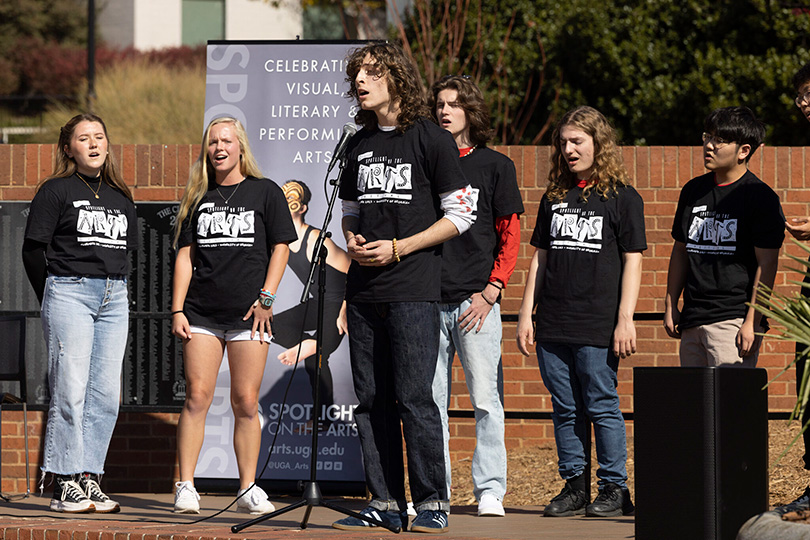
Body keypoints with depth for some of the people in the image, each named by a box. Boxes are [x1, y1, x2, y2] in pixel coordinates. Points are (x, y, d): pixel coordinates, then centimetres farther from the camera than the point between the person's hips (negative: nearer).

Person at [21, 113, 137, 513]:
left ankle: (89, 479, 6)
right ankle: (65, 485, -6)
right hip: (69, 291, -6)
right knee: (70, 391, -9)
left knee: (106, 394, 1)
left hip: (114, 296, 6)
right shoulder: (56, 191, -1)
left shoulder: (121, 196, 16)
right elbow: (33, 250, -1)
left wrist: (114, 285, 13)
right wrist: (52, 298, 4)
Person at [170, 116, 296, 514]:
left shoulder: (265, 192, 7)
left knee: (246, 402, -2)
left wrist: (266, 298, -5)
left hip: (248, 314, -2)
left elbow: (280, 247, 5)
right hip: (202, 313, 2)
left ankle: (248, 489, 5)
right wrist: (177, 310, 3)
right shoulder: (198, 198, 13)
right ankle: (186, 487, -4)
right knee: (197, 396, -6)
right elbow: (185, 255, 11)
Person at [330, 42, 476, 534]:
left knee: (413, 397, -11)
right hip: (364, 289, 6)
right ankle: (386, 502, 9)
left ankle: (433, 502, -4)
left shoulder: (432, 139, -2)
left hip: (414, 289, -6)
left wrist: (397, 248, -10)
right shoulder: (360, 144, 16)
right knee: (372, 400, 4)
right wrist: (353, 242, 3)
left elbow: (460, 214, -4)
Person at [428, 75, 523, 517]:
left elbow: (510, 236, 3)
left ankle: (490, 489, -1)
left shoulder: (495, 166, 5)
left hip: (477, 299, -3)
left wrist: (490, 291, -7)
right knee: (430, 401, 4)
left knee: (486, 398, -5)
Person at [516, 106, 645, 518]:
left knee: (602, 407, -3)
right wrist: (526, 314, 11)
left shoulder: (621, 198, 0)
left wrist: (625, 319, -10)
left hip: (598, 328, -5)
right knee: (565, 410, 7)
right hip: (553, 326, 5)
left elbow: (632, 262, -3)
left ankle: (614, 488, 3)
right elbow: (540, 259, 17)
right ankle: (574, 487, 13)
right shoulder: (554, 197, 14)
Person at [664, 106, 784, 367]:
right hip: (692, 320, 7)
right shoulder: (693, 190, 15)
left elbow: (766, 264, -9)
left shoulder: (760, 197, -4)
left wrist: (752, 322, -14)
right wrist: (670, 306, 16)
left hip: (734, 320, -7)